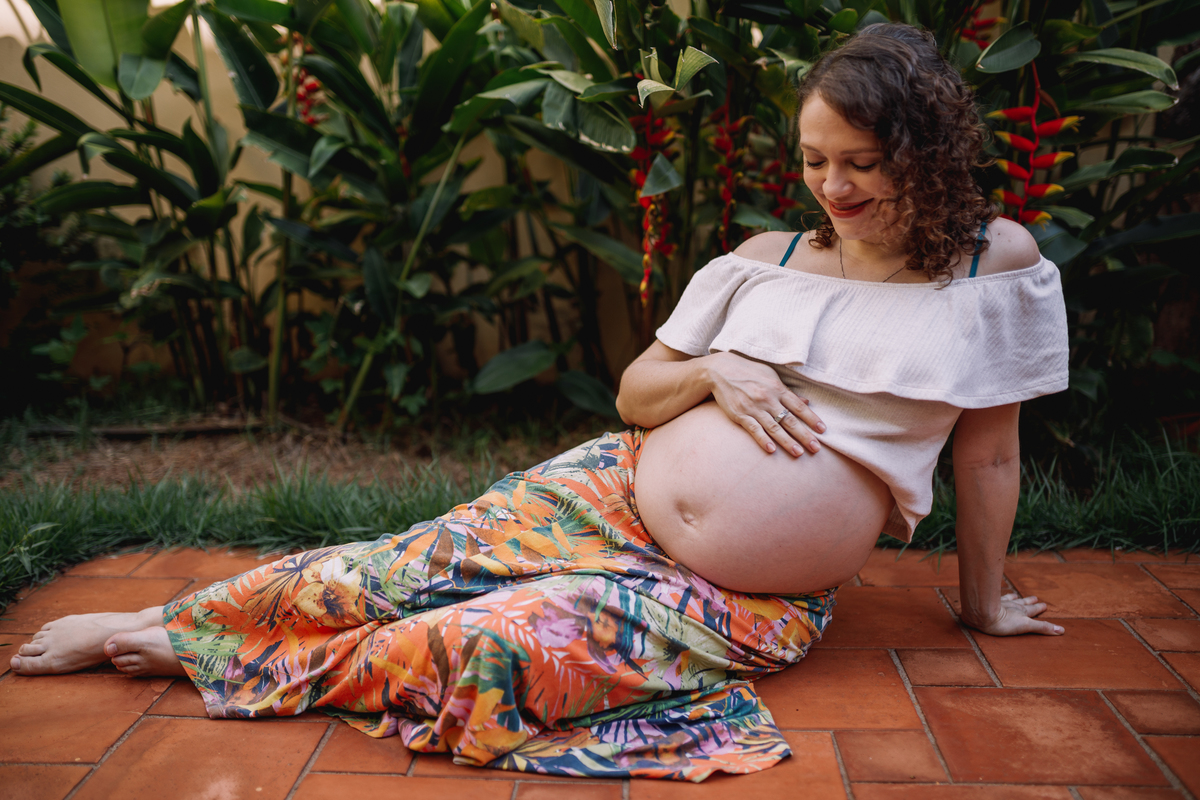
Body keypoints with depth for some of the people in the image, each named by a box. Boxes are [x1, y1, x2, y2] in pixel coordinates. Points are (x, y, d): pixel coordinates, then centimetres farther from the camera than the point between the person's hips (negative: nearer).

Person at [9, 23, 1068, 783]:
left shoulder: (998, 264, -1)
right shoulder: (767, 257, 5)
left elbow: (988, 448, 6)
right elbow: (633, 390, 9)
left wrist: (984, 600, 14)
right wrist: (714, 372, -10)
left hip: (755, 605, -3)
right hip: (617, 491, 3)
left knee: (495, 643, -23)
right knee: (408, 567, -7)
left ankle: (213, 655, -2)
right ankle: (149, 621, 11)